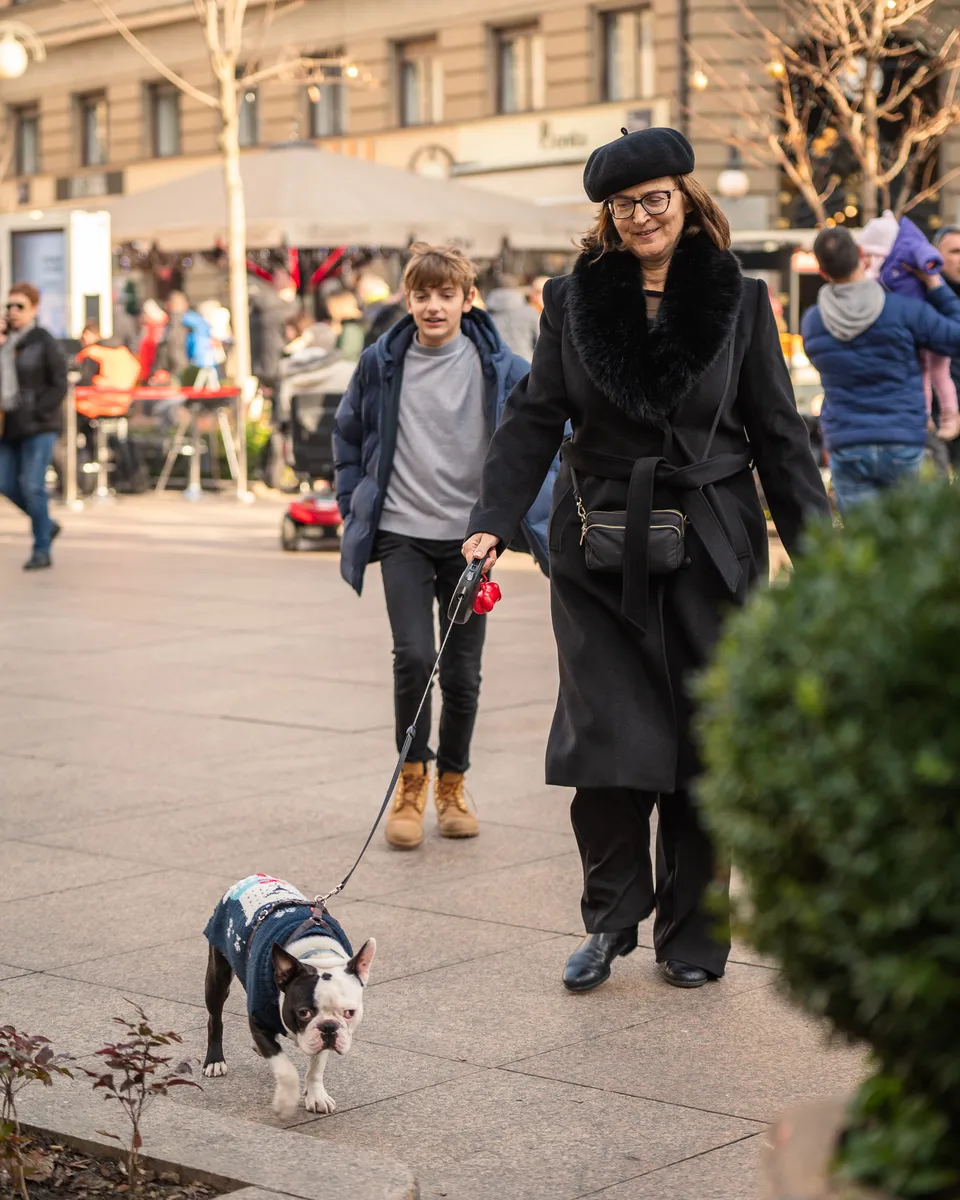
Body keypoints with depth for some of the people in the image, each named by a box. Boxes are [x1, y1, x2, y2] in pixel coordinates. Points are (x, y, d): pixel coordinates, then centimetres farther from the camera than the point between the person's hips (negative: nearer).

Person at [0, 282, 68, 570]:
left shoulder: (44, 342, -7)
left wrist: (36, 413, -15)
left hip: (38, 427, -6)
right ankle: (47, 525, 27)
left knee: (32, 486, -8)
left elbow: (59, 385, -8)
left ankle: (42, 551, 2)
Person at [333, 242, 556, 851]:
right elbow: (349, 435, 16)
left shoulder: (499, 367, -3)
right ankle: (412, 778, 3)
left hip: (469, 535, 0)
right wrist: (355, 505, 10)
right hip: (402, 533, 0)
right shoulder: (382, 363, 1)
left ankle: (453, 784, 25)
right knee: (414, 655, -15)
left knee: (463, 670, 6)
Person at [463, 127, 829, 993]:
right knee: (604, 743, -3)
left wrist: (817, 551, -2)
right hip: (601, 554, 1)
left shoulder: (739, 302, 3)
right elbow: (534, 422, 3)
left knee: (701, 749, 5)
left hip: (709, 555, 0)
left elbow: (779, 436, 4)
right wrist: (492, 522, -8)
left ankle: (691, 936, 18)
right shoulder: (574, 301, 4)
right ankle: (611, 921, 14)